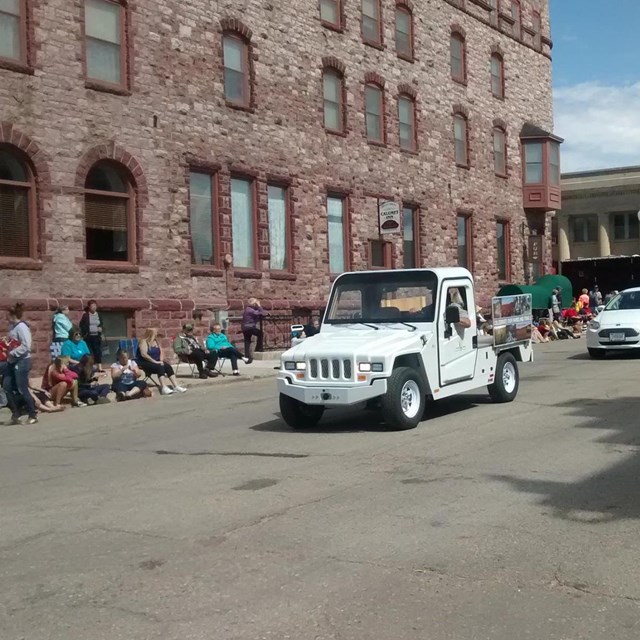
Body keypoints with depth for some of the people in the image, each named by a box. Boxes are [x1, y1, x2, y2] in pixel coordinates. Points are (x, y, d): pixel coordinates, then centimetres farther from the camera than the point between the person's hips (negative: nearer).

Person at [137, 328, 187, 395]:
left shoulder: (156, 341, 14)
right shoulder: (144, 342, -11)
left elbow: (161, 352, 14)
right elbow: (144, 354, -23)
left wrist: (161, 360, -5)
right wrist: (154, 361, -24)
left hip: (156, 361, 8)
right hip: (145, 363, -8)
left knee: (168, 366, -16)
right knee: (160, 367, -32)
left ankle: (176, 386, -20)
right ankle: (164, 388, -41)